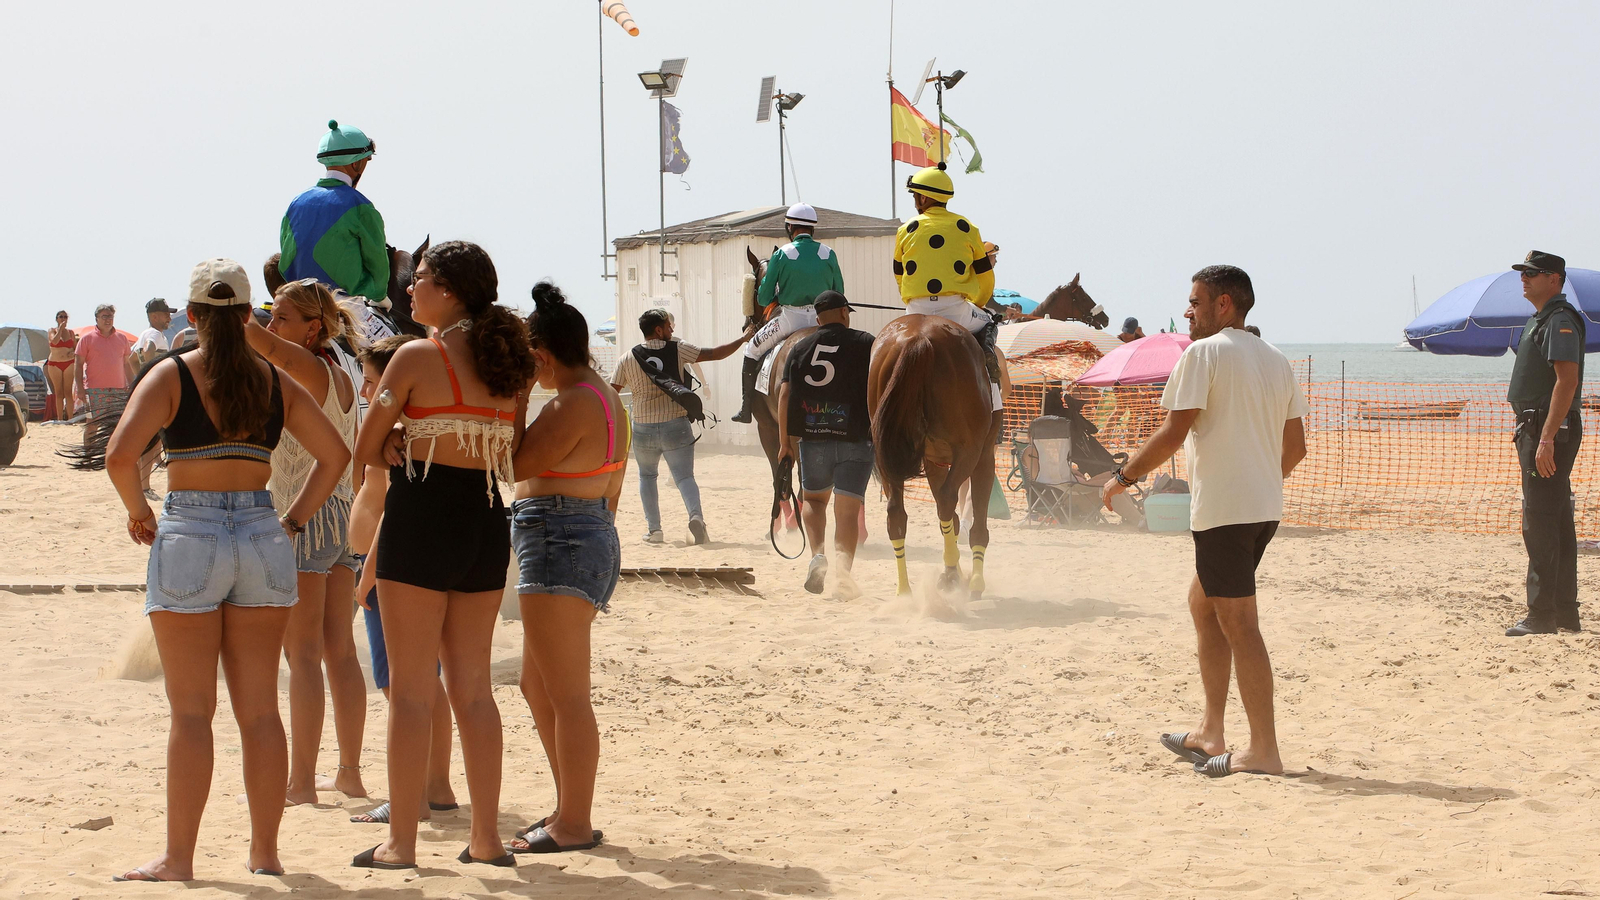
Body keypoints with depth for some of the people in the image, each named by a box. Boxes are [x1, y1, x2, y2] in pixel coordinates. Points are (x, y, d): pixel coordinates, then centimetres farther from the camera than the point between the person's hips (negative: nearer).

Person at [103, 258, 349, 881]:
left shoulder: (171, 375, -4)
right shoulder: (275, 382, 8)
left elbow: (120, 456, -16)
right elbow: (334, 453, 6)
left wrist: (137, 510, 0)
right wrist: (292, 520, 10)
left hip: (189, 537, -3)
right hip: (262, 537, 3)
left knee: (192, 711, 0)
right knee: (259, 708, 8)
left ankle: (178, 858, 2)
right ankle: (265, 850, 12)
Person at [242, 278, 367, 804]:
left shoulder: (309, 370, -11)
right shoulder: (340, 378, 13)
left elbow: (266, 345, -33)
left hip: (304, 519, -9)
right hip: (341, 515, 9)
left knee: (303, 655, -6)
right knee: (340, 651, 11)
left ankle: (301, 781, -5)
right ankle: (350, 774, 15)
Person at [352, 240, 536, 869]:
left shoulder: (418, 357, -10)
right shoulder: (509, 366, 7)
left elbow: (366, 449, -5)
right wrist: (457, 460, 6)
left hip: (422, 518, -6)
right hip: (487, 523, 6)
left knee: (411, 690, 0)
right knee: (472, 686, 13)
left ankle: (401, 843, 2)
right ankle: (486, 839, 15)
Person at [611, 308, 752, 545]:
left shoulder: (628, 359, -1)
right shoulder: (678, 350, -3)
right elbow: (716, 354, 0)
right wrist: (743, 338, 12)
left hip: (644, 429, 1)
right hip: (676, 427, -1)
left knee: (647, 475, 22)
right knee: (684, 476, 0)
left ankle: (653, 528, 16)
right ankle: (696, 514, -27)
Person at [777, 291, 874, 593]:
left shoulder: (800, 347, 9)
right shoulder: (865, 344, 2)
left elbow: (784, 395, 6)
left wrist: (785, 441, 10)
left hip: (812, 439, 2)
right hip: (855, 439, -2)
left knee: (813, 498, 21)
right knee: (847, 509, 1)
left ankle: (818, 554, -2)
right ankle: (843, 568, -14)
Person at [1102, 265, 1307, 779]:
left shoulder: (1204, 352, -8)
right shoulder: (1276, 360, 15)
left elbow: (1174, 432, -15)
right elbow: (1295, 448, 15)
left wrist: (1124, 476, -4)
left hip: (1223, 507, -9)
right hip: (1266, 506, 9)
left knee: (1237, 622, -6)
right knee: (1203, 601, 20)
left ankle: (1264, 751, -7)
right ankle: (1210, 734, 21)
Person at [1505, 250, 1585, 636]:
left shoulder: (1560, 321, -14)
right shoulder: (1537, 320, 19)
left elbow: (1567, 381, -23)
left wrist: (1546, 439, -27)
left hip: (1552, 431, -11)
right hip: (1537, 430, 11)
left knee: (1540, 525, -11)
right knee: (1557, 525, 13)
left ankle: (1542, 615, -10)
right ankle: (1565, 613, 19)